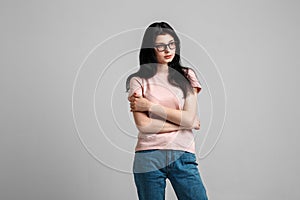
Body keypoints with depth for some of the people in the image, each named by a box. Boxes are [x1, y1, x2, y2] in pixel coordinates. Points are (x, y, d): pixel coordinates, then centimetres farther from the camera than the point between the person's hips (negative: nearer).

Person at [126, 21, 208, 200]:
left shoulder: (187, 76, 10)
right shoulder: (138, 80, 3)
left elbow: (190, 118, -2)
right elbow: (143, 125, -8)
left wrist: (150, 106, -5)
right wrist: (184, 123, -3)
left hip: (183, 157, 1)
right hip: (149, 158, -1)